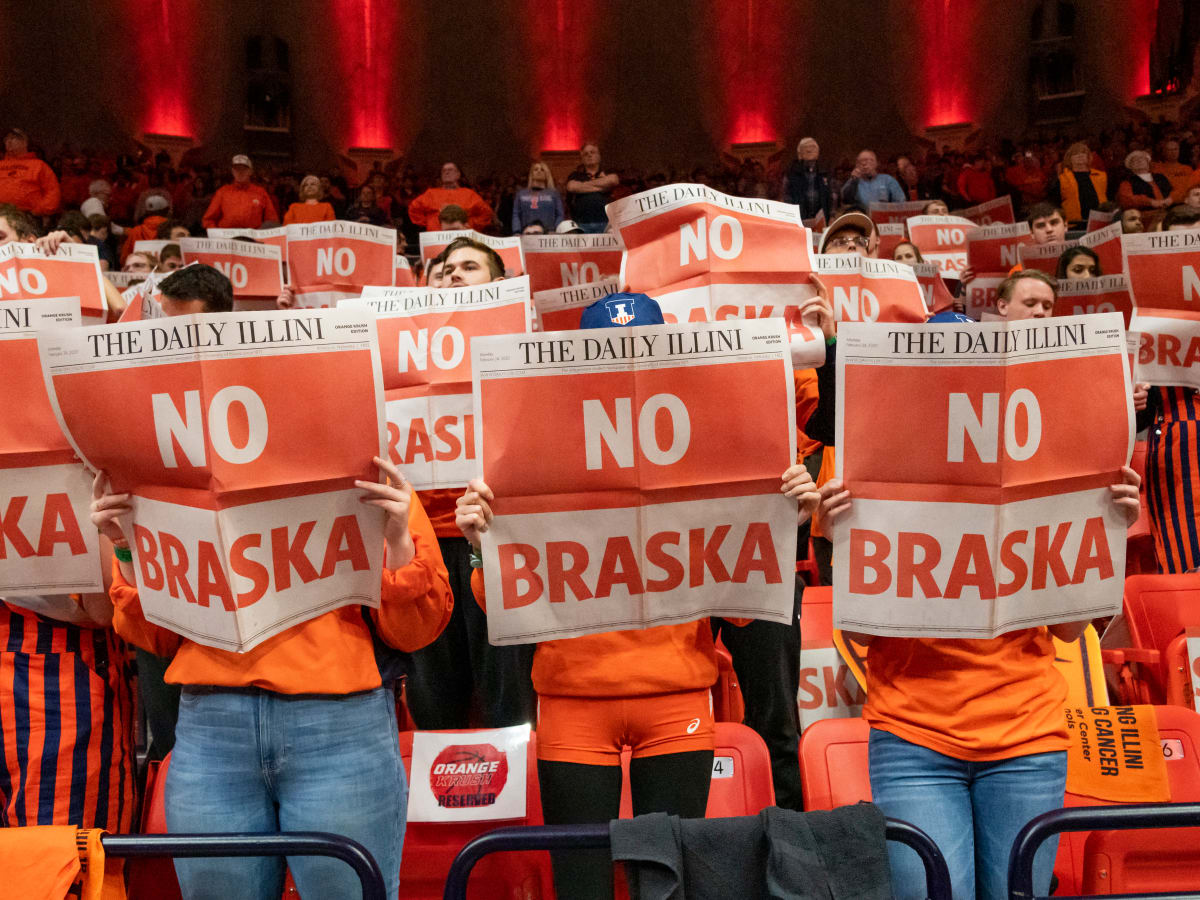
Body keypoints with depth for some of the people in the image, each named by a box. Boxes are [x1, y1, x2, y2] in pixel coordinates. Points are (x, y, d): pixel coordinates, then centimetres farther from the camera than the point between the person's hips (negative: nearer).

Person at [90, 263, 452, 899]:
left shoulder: (360, 465, 4)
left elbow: (414, 630, 1)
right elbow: (159, 637, 12)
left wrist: (397, 537, -15)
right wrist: (128, 550, -2)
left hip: (340, 724, -2)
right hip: (208, 726, 3)